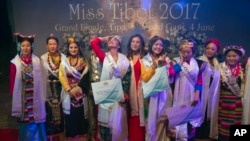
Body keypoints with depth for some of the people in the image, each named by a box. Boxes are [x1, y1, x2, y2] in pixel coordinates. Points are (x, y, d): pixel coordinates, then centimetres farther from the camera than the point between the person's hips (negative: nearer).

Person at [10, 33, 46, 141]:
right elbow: (13, 81, -4)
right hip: (22, 96, -1)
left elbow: (39, 79, 2)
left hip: (35, 96, 1)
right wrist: (13, 96, -5)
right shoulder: (15, 62, -7)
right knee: (25, 122, 11)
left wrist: (41, 95, 0)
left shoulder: (36, 60, -1)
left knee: (35, 119, 9)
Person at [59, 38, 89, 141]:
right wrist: (69, 89, -14)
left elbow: (85, 77, -3)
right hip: (68, 93, 0)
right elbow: (62, 77, -3)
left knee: (81, 114, 1)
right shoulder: (64, 62, 7)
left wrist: (78, 88, -15)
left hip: (81, 92, 0)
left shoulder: (83, 62, 6)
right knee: (70, 115, 1)